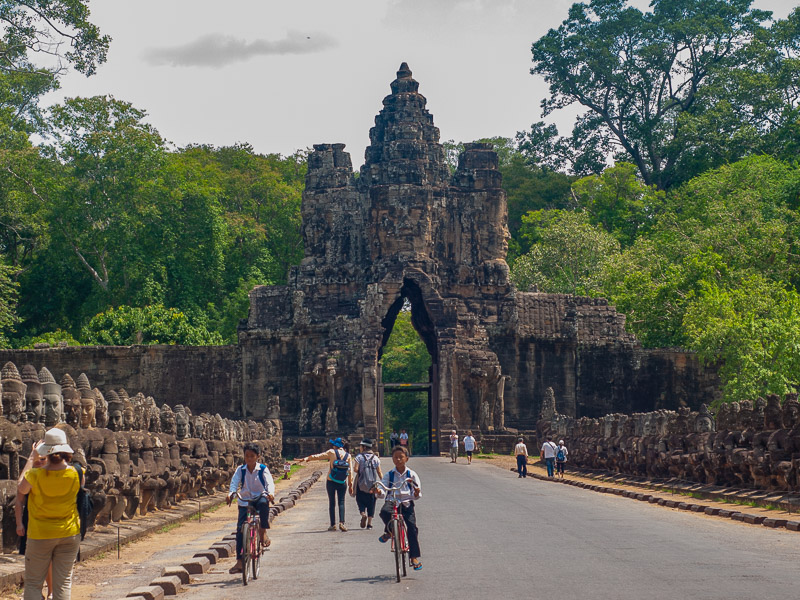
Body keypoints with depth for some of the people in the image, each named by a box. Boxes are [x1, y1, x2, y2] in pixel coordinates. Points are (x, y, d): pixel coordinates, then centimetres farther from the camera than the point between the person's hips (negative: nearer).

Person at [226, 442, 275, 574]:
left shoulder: (263, 469, -3)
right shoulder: (241, 470, 3)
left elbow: (269, 482, -15)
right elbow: (234, 482, -10)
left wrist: (270, 493, -37)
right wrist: (230, 493, -31)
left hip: (260, 498, -2)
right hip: (244, 501, 2)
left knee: (264, 503, -40)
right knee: (240, 529, -7)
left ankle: (263, 532, -23)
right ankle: (239, 561, -2)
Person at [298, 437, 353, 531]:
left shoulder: (331, 452, -5)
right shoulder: (348, 455, 2)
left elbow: (317, 456, -2)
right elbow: (350, 470, 1)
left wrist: (306, 459, 9)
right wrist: (350, 482, 8)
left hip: (331, 482, -1)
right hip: (342, 483, 1)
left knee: (332, 503, 7)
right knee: (341, 502, 6)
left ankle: (333, 525, 5)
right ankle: (341, 522, -10)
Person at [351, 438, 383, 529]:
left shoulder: (359, 457, -6)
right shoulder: (375, 458, 2)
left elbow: (356, 469, -15)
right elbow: (379, 472, 2)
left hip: (361, 484, -2)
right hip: (373, 484, 2)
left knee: (360, 500, 11)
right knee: (371, 503, 9)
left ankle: (363, 513, -17)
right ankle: (369, 523, 6)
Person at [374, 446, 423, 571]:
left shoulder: (411, 475, 6)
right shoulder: (389, 475, 8)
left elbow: (417, 496, 3)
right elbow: (383, 492, -1)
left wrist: (416, 493, -20)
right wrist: (379, 492, -25)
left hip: (407, 504, 0)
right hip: (392, 502, 0)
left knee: (412, 527, -16)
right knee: (384, 512, -33)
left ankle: (414, 557, -4)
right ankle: (389, 531, 0)